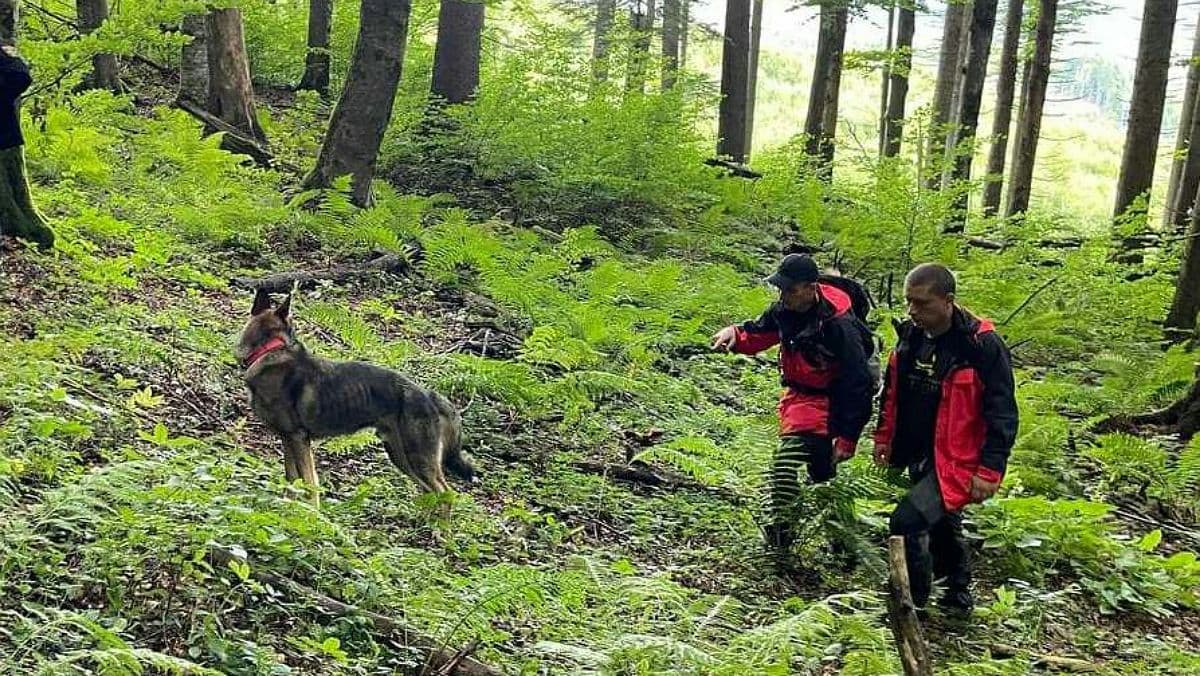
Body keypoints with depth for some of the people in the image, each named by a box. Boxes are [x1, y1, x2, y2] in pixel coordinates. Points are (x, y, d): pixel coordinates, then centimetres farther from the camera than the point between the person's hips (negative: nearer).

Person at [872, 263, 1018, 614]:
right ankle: (958, 596, 43)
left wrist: (990, 470, -18)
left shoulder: (981, 345, -21)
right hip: (918, 456, 8)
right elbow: (892, 390, 15)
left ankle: (911, 606, -1)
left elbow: (1002, 413, -17)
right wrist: (884, 436, 14)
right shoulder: (910, 335, 0)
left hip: (955, 460, -8)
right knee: (942, 525, 23)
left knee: (907, 522, -19)